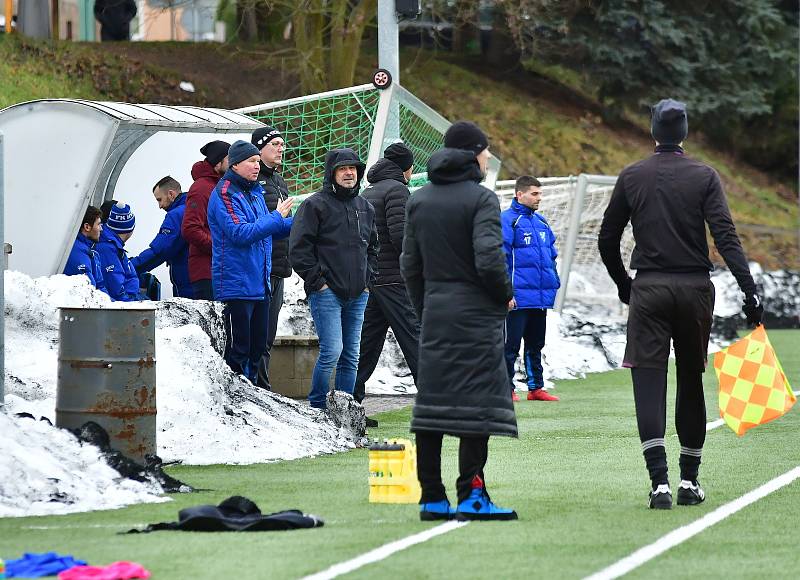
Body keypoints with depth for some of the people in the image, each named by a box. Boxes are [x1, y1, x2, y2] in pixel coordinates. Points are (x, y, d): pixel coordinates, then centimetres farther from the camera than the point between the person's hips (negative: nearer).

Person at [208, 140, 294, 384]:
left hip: (260, 285, 9)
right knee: (237, 349, -7)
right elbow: (241, 233, -22)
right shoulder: (225, 194, -11)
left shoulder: (255, 191, 16)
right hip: (236, 287, -9)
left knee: (257, 346, 12)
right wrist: (277, 217, -18)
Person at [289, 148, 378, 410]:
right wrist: (317, 280, -11)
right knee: (332, 351, -15)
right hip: (327, 292, -6)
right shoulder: (315, 205, -5)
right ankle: (317, 406, -4)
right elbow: (299, 248, -9)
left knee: (351, 356, 7)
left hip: (357, 295, 6)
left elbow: (372, 248, 27)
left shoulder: (365, 207, 16)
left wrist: (368, 280, 15)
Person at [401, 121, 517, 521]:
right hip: (476, 314, -6)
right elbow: (489, 258, -18)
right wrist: (506, 296, -3)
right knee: (477, 403, -5)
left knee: (432, 402, 6)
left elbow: (409, 263, 12)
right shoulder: (480, 198, -10)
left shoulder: (419, 200, 11)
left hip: (434, 312, 6)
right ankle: (471, 496, -9)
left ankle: (431, 498, 7)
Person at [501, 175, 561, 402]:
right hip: (519, 296, -7)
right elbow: (501, 257, -12)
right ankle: (507, 389, 4)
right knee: (511, 344, -2)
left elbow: (551, 256, 22)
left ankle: (536, 388, 21)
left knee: (536, 345, 14)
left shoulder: (541, 222, 14)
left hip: (541, 296, 7)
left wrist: (554, 284, 15)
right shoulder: (508, 220, -8)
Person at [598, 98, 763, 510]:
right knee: (691, 382, 13)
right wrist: (749, 290, -15)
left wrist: (623, 285, 23)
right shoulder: (704, 176, -1)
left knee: (649, 384, -4)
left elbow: (607, 240, 8)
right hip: (695, 290, 0)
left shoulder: (632, 177, 3)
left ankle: (660, 481, -18)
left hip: (648, 290, 0)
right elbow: (725, 236, -11)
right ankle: (690, 480, 18)